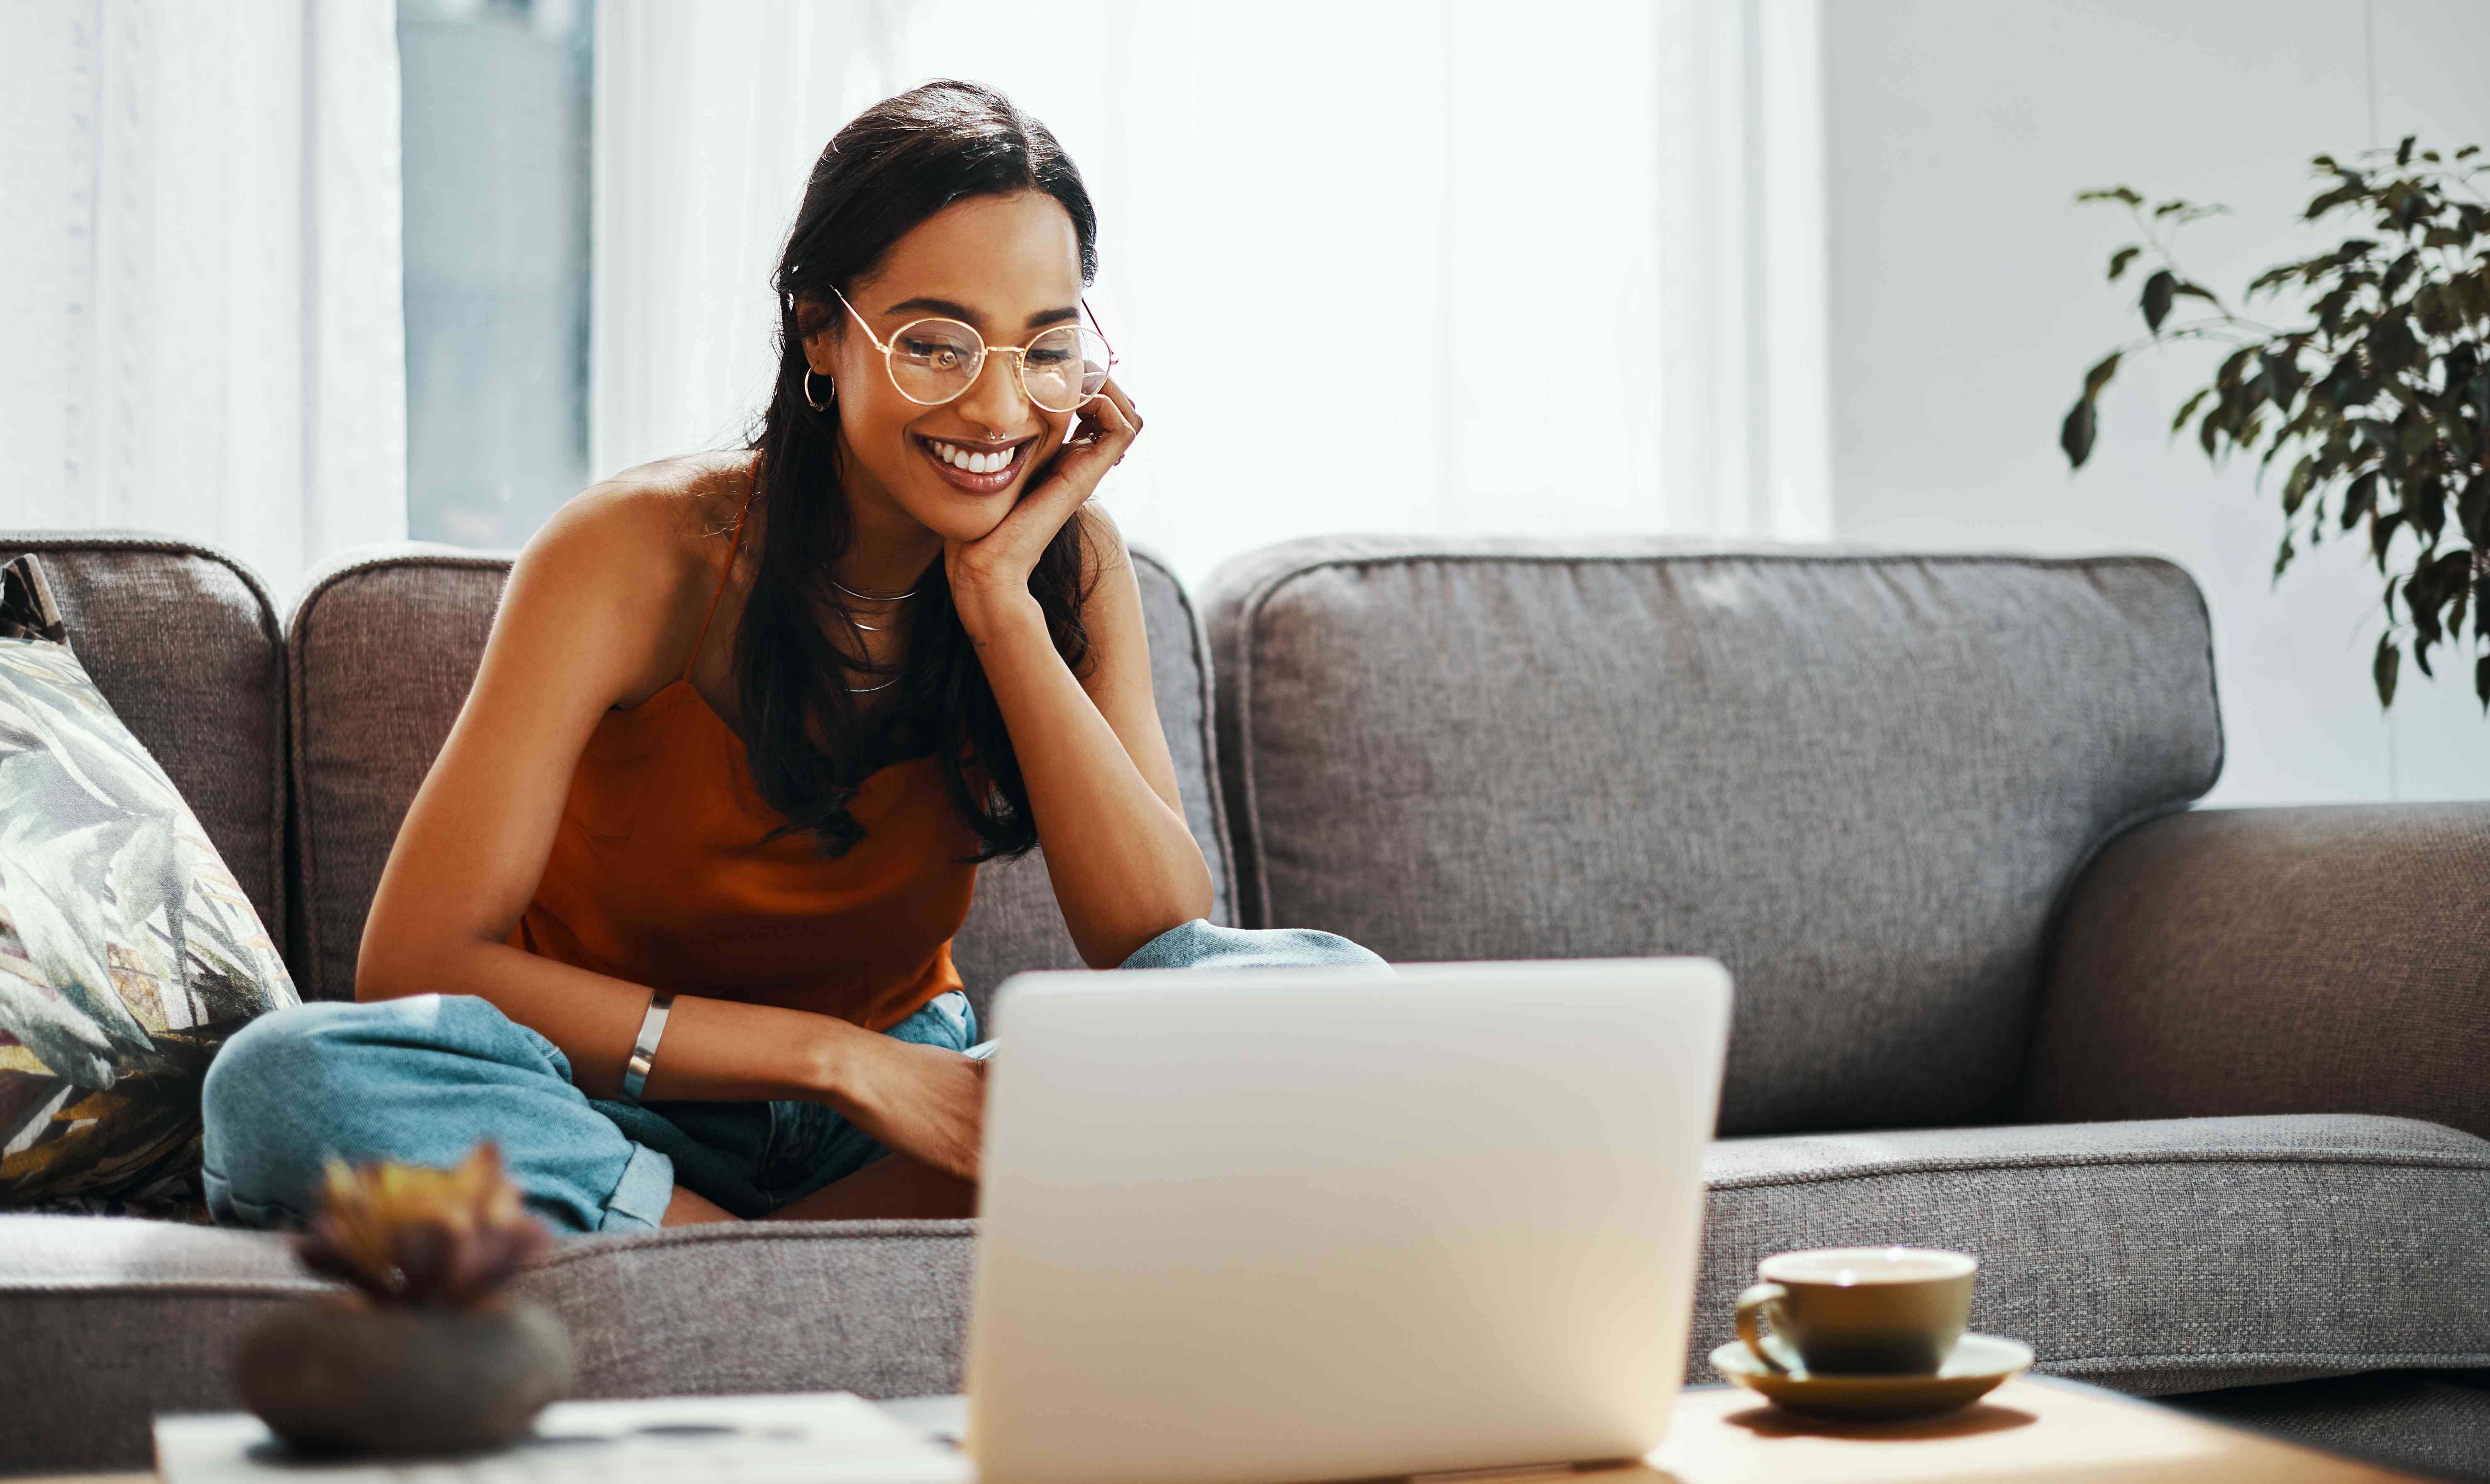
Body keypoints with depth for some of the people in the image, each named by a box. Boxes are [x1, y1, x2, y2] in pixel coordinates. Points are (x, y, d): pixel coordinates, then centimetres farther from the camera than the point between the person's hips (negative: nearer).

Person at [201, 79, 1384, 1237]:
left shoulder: (1069, 562, -5)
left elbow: (1164, 943, -16)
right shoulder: (636, 554, -16)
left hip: (900, 1123, 3)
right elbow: (416, 969, -22)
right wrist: (838, 1056, -27)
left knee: (1321, 982, -22)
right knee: (283, 1083, -34)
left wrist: (1000, 599, -21)